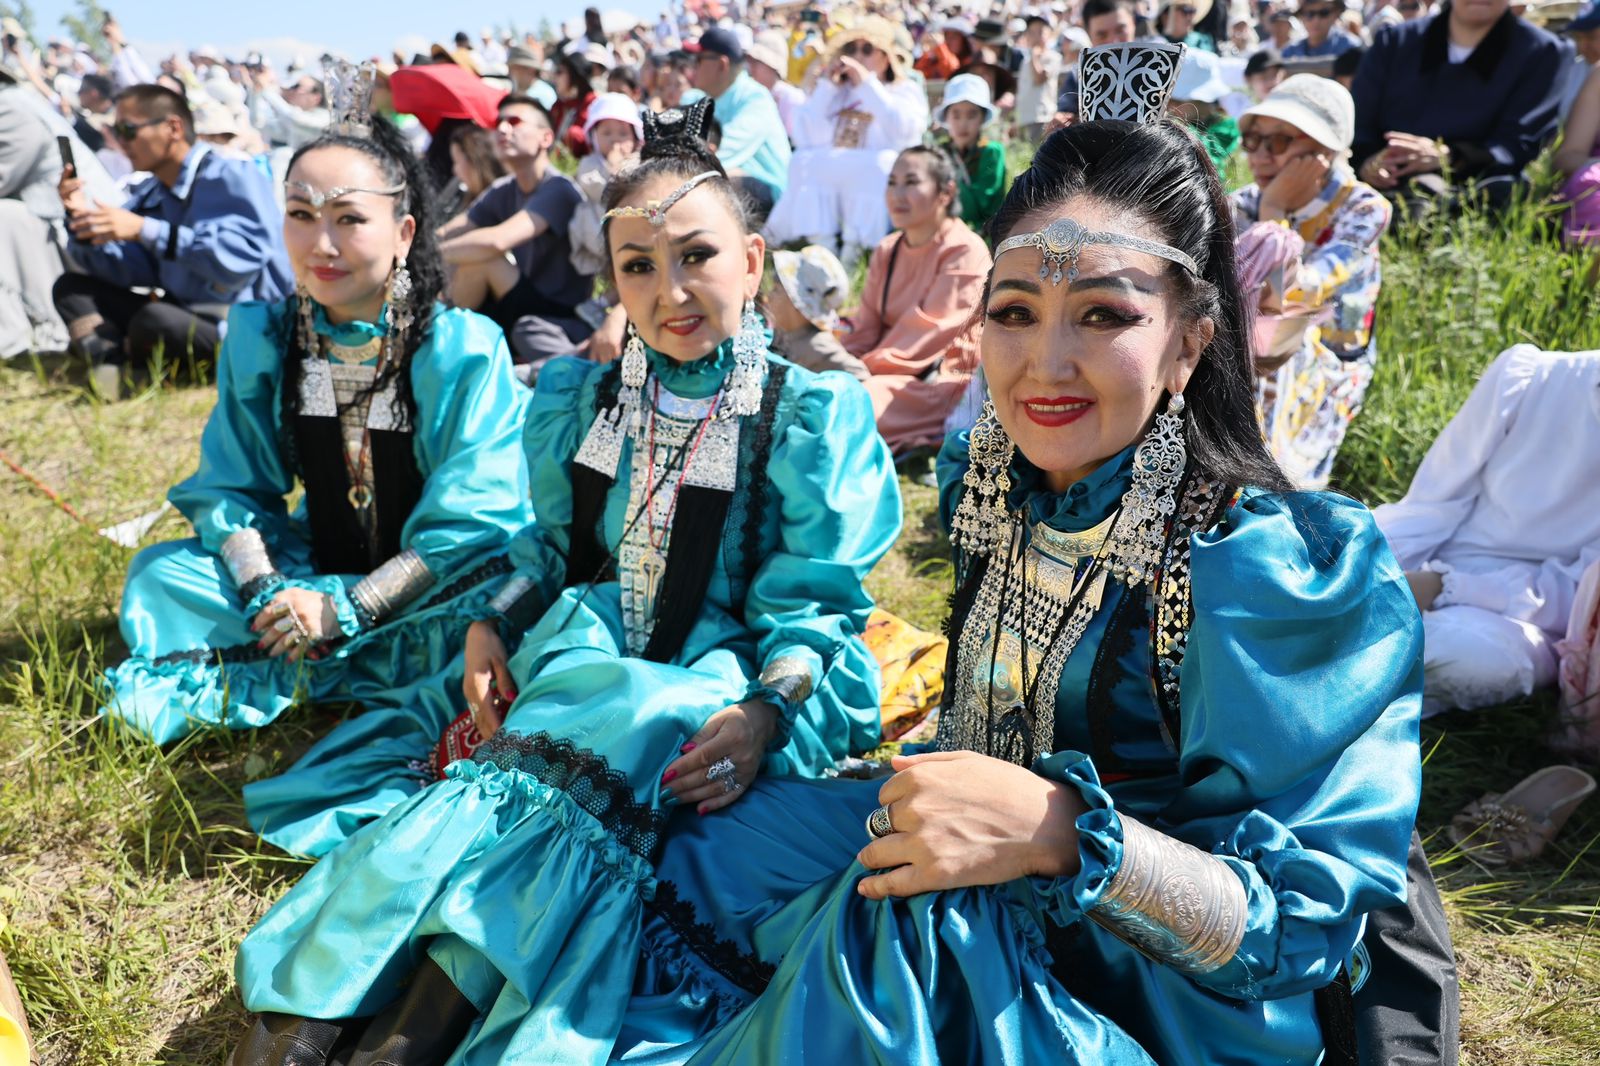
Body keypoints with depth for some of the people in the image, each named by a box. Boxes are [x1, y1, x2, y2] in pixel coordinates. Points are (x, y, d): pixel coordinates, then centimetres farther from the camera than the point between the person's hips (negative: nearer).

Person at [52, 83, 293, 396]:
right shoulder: (147, 195, 12)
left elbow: (239, 257, -28)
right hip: (184, 315, 9)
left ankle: (130, 361, -2)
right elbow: (129, 274, 8)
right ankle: (112, 363, -24)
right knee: (70, 287, 5)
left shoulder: (232, 176, -13)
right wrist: (84, 219, -7)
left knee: (154, 318, -36)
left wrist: (144, 230, -26)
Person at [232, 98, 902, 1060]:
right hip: (588, 643, 3)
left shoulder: (814, 415, -2)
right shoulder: (580, 398, 11)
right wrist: (494, 628, 0)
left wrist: (765, 712, -22)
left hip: (718, 671, -2)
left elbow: (814, 602, -4)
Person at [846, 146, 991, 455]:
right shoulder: (886, 251, 13)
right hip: (895, 377, 7)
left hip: (944, 383, -7)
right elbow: (865, 328, 8)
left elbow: (928, 330, -19)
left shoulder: (964, 251, -10)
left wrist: (862, 371, -21)